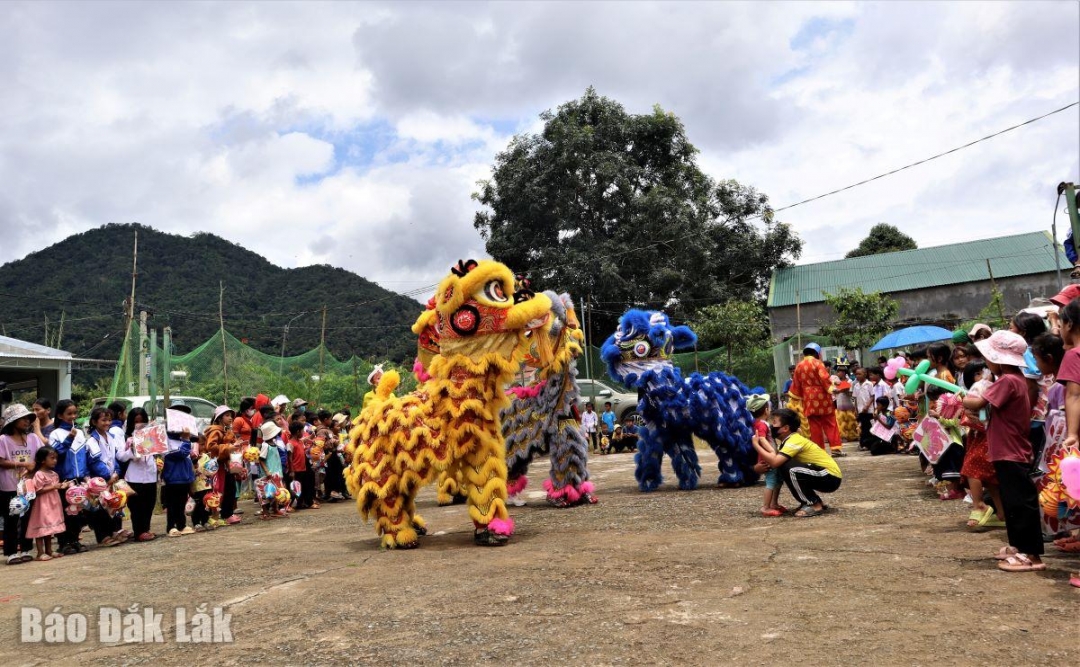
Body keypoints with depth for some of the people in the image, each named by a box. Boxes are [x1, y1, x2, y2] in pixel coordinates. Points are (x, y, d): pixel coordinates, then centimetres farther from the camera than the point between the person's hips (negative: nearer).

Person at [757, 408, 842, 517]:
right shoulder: (789, 439, 8)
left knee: (789, 468, -26)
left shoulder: (795, 441, -21)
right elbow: (776, 461, 1)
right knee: (782, 465, 4)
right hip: (825, 475, 10)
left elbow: (775, 462, -34)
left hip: (832, 478, -10)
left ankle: (815, 505, -9)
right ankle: (814, 501, 11)